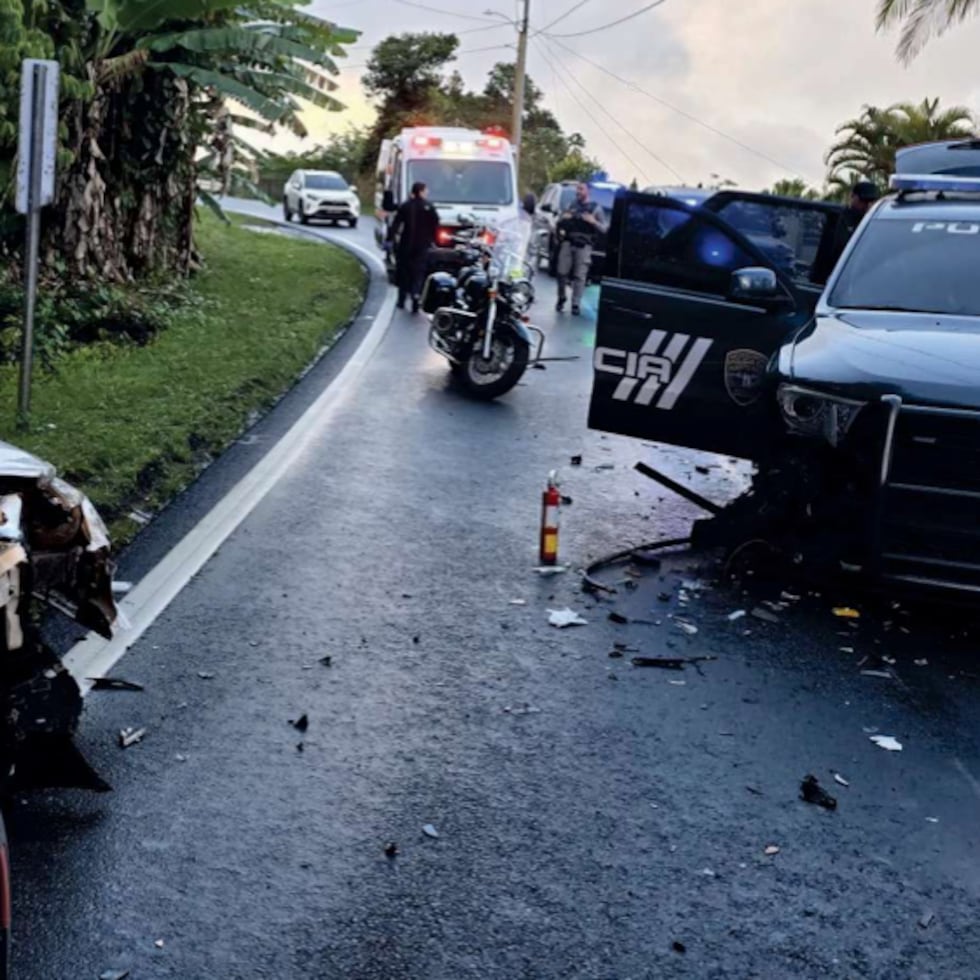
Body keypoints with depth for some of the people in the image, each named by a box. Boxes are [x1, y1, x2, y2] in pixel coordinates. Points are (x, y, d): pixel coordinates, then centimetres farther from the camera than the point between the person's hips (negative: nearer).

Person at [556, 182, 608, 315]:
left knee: (580, 276, -7)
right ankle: (561, 299, 17)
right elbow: (559, 224, 20)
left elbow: (603, 229, 3)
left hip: (584, 246, -3)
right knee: (562, 273, -2)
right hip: (568, 243, 3)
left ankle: (576, 304, -4)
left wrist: (593, 221, -15)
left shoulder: (595, 208, 7)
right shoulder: (571, 205, 14)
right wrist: (562, 218, -3)